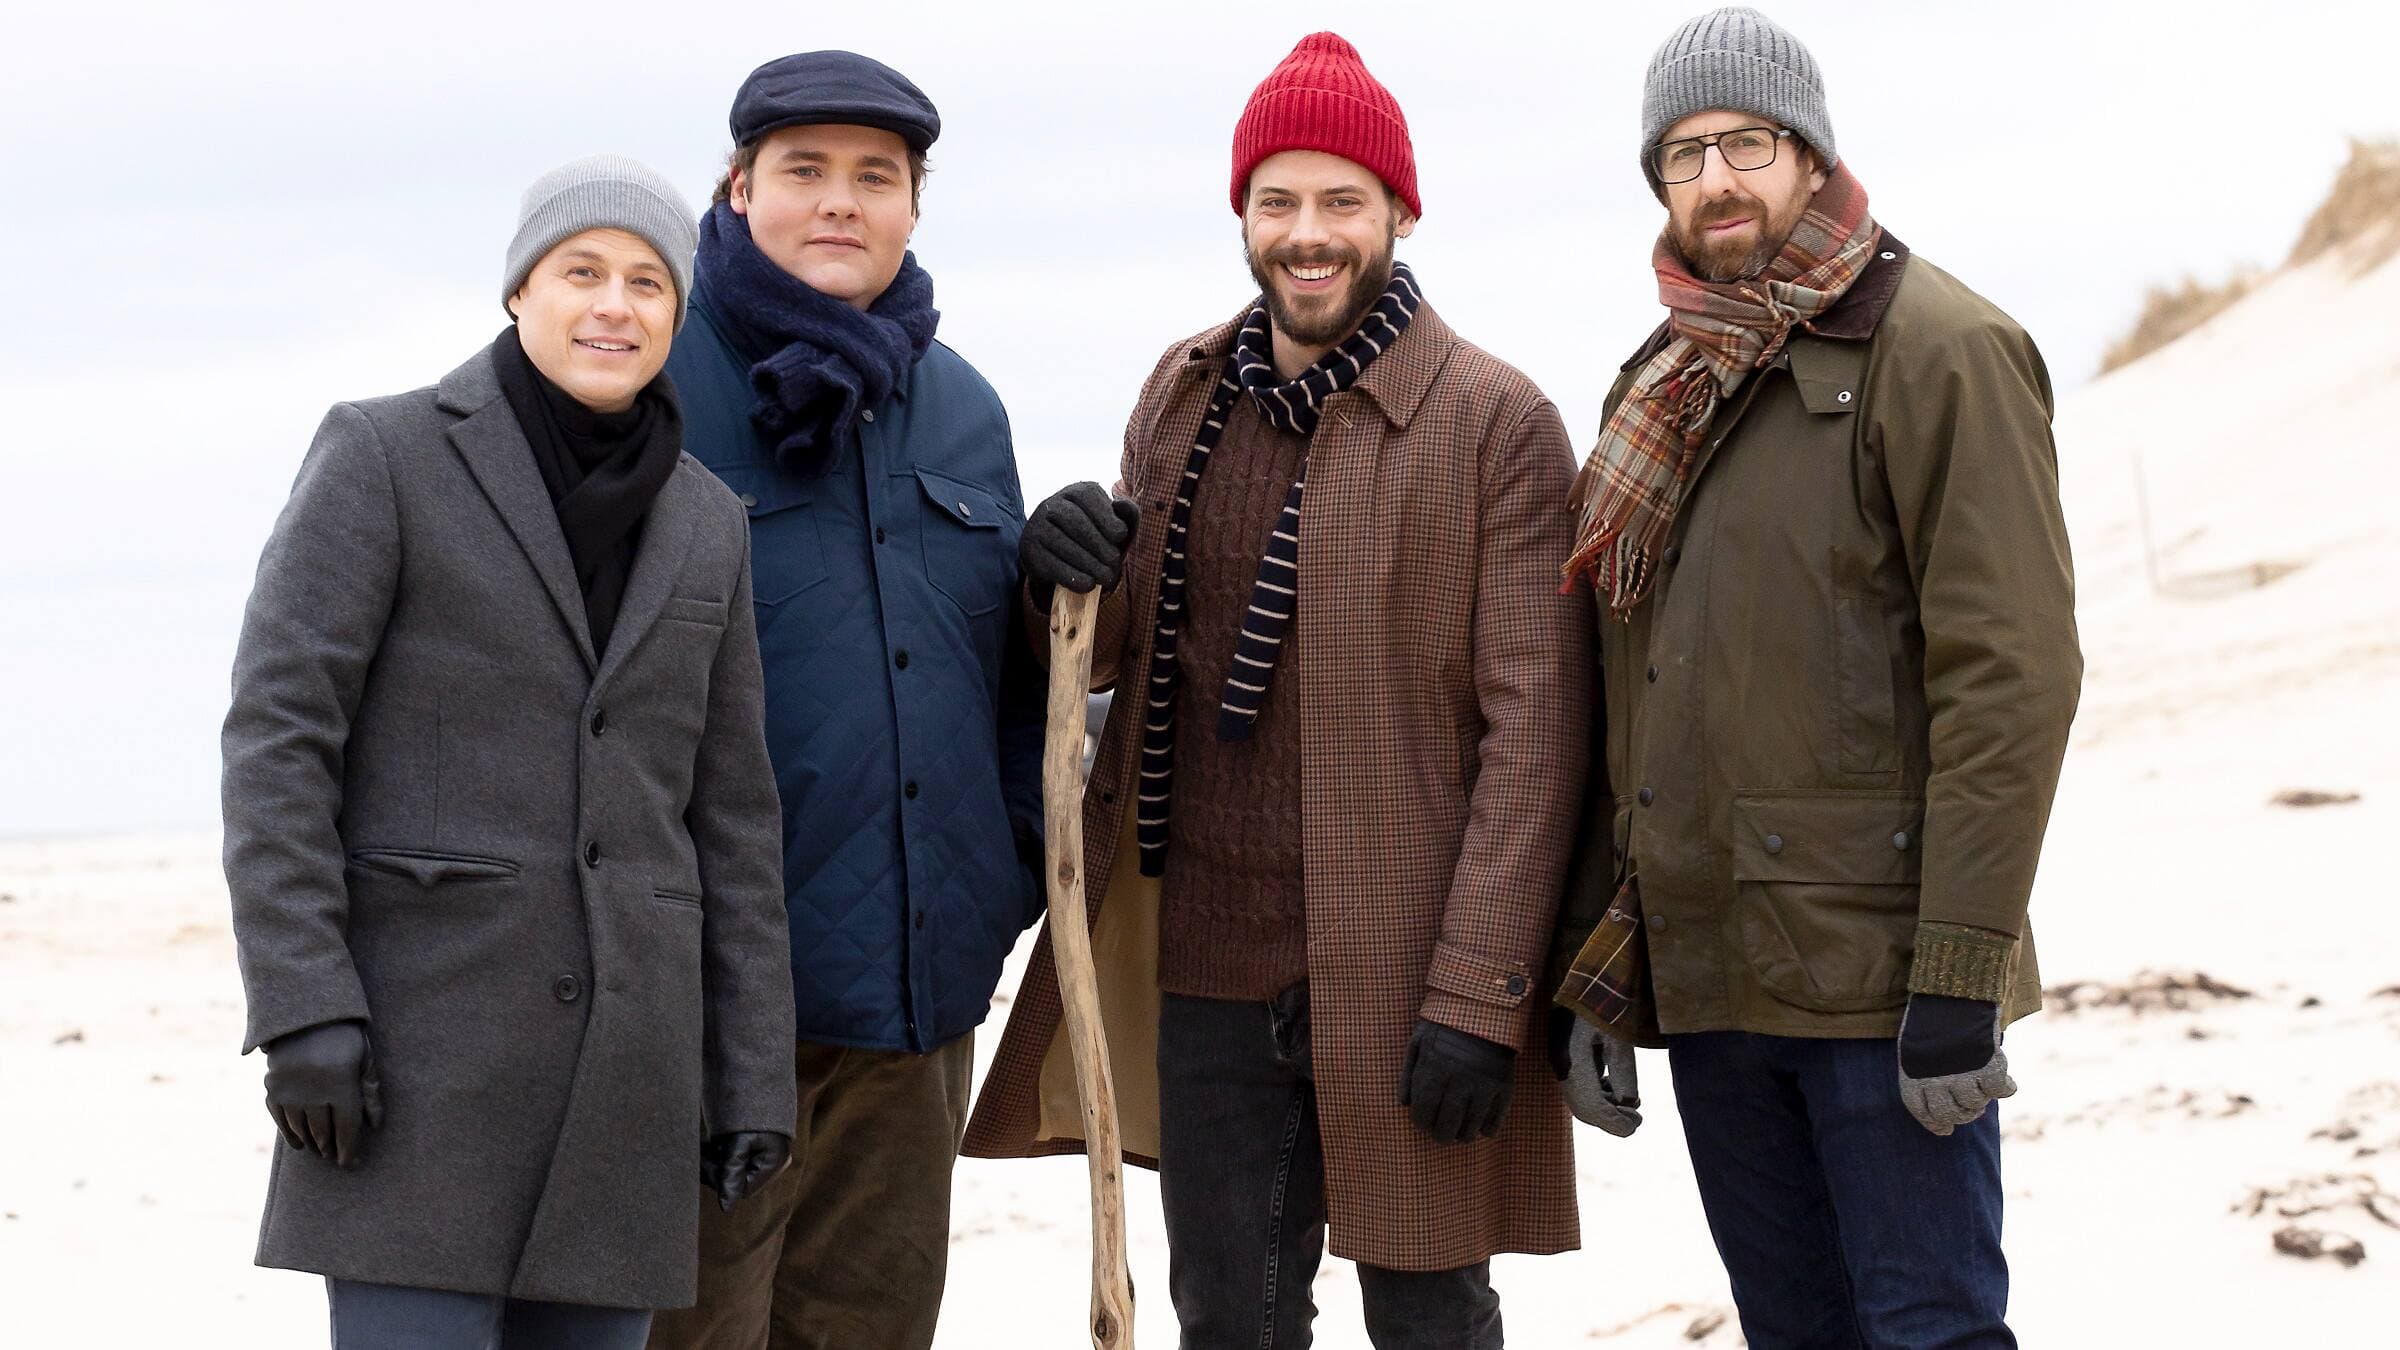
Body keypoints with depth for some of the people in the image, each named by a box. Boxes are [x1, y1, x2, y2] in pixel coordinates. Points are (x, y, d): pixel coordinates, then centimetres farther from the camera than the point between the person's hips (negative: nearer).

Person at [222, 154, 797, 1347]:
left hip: (619, 1046, 5)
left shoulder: (703, 524, 11)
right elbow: (276, 734, -9)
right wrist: (301, 1012, -17)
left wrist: (752, 1076, 8)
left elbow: (728, 812, 13)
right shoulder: (383, 454, -4)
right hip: (423, 1024, -5)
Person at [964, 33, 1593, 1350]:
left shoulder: (1496, 422, -7)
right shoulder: (1181, 395, 10)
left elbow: (1532, 731, -10)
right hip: (1208, 959, 5)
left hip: (1399, 973, -5)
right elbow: (1122, 653, 19)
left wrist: (1479, 996, -16)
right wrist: (1069, 581, -6)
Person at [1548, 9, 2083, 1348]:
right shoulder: (1660, 389, 15)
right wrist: (1593, 975, 13)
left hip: (1876, 975, -7)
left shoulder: (1940, 349, -8)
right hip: (1700, 973, 7)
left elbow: (2010, 673, -14)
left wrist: (1961, 975, -19)